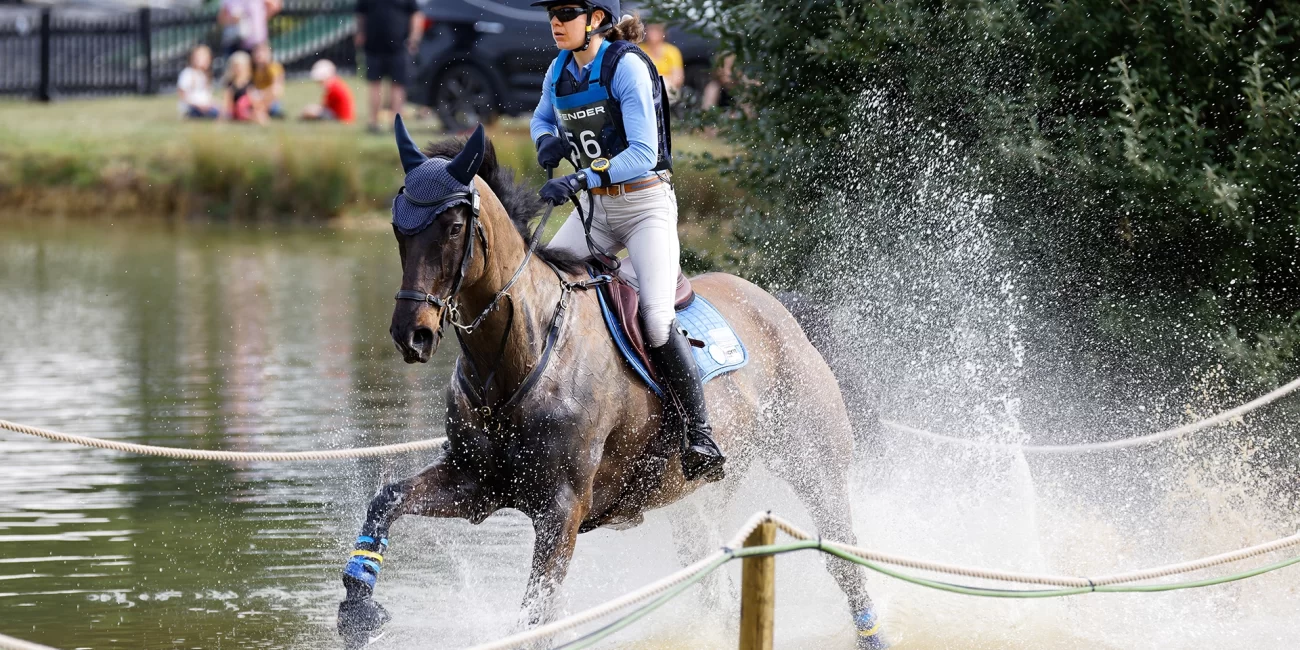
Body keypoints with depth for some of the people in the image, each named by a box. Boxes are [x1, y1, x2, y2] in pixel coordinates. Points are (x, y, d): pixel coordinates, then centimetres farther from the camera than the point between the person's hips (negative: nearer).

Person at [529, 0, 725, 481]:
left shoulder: (627, 66, -17)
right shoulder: (560, 71, 4)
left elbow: (643, 154, -22)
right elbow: (542, 119, 25)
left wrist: (580, 180, -31)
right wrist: (548, 142, 1)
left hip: (645, 203, -7)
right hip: (593, 209, 7)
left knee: (657, 320, -22)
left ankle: (701, 437, -18)